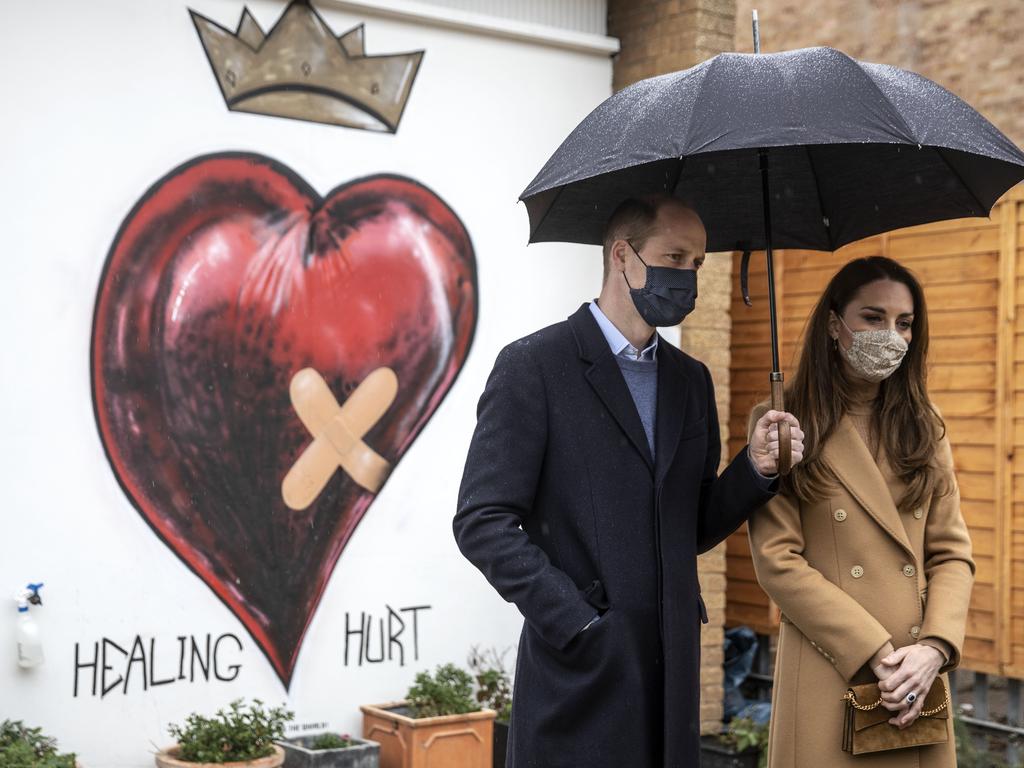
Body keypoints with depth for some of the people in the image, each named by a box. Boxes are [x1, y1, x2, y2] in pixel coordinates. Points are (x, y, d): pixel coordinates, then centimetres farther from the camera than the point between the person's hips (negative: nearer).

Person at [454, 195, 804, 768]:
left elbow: (695, 530, 15)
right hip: (581, 672, -5)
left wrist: (757, 468, -2)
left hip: (674, 671, 6)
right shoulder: (534, 366, -7)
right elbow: (482, 523, -11)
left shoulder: (691, 379, 13)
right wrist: (581, 626, -14)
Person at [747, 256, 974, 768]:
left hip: (918, 683, 4)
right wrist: (877, 655, -14)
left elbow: (952, 552, 7)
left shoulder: (923, 426, 10)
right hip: (828, 677, -4)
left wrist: (934, 648, -10)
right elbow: (776, 561, -10)